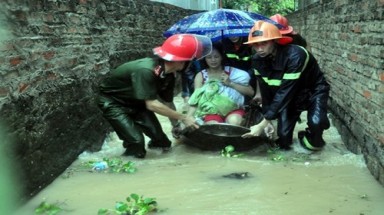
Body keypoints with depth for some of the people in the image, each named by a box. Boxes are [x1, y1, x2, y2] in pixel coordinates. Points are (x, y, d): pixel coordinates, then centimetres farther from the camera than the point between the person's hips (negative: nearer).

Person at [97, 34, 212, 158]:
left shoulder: (169, 74, -12)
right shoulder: (146, 71, -38)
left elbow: (168, 102, 1)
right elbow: (152, 105, -36)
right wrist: (183, 118, -31)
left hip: (134, 101, 7)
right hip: (112, 101, -7)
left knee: (159, 138, -5)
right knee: (136, 141, -21)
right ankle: (126, 161, 9)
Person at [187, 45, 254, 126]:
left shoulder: (231, 71, 8)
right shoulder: (201, 76, 7)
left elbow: (251, 92, 0)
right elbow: (196, 100, -4)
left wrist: (230, 83, -11)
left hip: (232, 107, 1)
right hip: (212, 110, -1)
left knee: (234, 122, -32)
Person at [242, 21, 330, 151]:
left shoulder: (295, 56, -36)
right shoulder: (258, 60, -16)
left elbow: (285, 92, -38)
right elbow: (265, 91, -5)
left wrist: (263, 124, -37)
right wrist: (267, 119, -10)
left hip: (314, 91, -4)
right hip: (292, 95, 5)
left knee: (316, 122, -33)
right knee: (283, 136, -10)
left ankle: (313, 140, 2)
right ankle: (285, 141, 28)